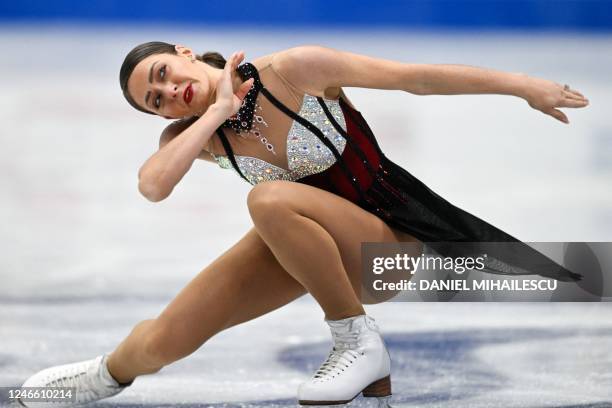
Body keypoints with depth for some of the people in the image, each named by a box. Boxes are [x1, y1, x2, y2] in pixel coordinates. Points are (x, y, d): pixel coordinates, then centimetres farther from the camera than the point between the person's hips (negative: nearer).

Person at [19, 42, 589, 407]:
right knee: (162, 341, -3)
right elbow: (153, 185, -29)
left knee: (270, 199, -37)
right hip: (298, 244, 5)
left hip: (385, 241, -5)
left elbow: (414, 76, -20)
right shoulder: (191, 135, -7)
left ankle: (361, 346, -21)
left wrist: (522, 85, -20)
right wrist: (218, 112, -25)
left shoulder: (292, 71, -22)